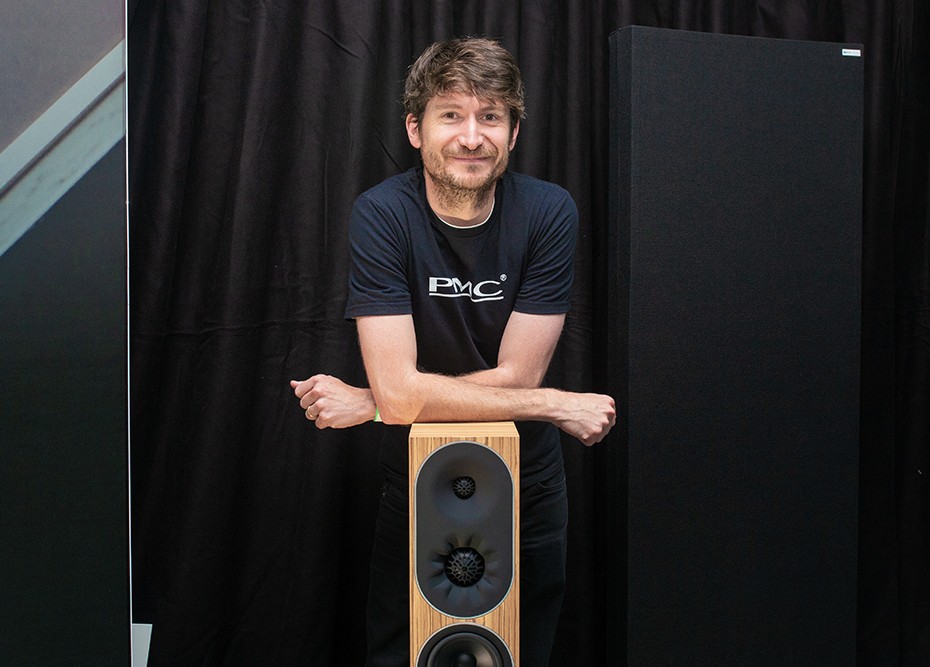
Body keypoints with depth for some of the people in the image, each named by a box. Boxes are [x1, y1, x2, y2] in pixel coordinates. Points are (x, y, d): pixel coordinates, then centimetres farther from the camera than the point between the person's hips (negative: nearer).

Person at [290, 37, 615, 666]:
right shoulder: (381, 215, -18)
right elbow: (399, 389, -25)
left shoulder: (550, 212, -14)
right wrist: (560, 406, -23)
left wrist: (367, 402, -18)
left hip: (527, 489, 1)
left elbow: (517, 375, -17)